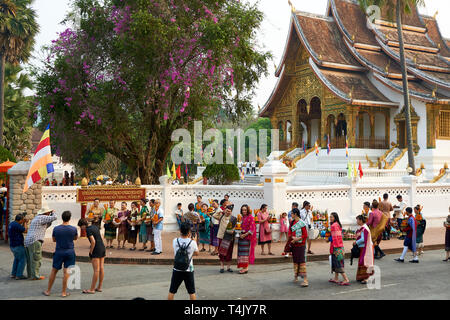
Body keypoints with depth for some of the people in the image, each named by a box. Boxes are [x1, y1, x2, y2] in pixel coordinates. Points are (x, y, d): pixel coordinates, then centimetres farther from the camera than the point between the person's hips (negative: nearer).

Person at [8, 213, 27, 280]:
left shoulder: (11, 224, 10)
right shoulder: (16, 224, -20)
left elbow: (20, 230, 19)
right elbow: (25, 231, -9)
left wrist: (23, 223, 13)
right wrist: (24, 223, 4)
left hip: (12, 246, 10)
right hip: (18, 246, -10)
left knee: (17, 259, 25)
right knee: (23, 260, -1)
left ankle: (13, 274, 27)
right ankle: (19, 275, -1)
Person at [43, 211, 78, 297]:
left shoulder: (56, 229, -8)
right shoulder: (73, 229, -9)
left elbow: (54, 240, 8)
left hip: (59, 252, 1)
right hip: (70, 252, -1)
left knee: (54, 271, 13)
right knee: (66, 272, 4)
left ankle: (48, 291, 22)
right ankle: (64, 293, 8)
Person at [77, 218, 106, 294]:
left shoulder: (88, 230, -14)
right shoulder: (94, 226, 13)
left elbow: (93, 241, -21)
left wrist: (91, 252, -10)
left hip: (96, 250, -9)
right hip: (102, 248, 9)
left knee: (96, 270, -7)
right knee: (101, 268, 10)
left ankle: (92, 289, -2)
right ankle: (99, 287, 16)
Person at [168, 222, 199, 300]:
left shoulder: (175, 241, -10)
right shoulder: (192, 242, -14)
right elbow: (196, 253, 4)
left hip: (177, 270, 1)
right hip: (188, 270, -1)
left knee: (172, 291, 11)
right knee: (191, 292, 12)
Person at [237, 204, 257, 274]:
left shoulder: (251, 217, -10)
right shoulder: (243, 217, 13)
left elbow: (252, 229, -14)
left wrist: (245, 235, -17)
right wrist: (241, 234, 7)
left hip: (248, 237, -7)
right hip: (242, 236, 8)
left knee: (246, 252, -8)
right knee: (241, 252, 6)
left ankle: (245, 268, -6)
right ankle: (244, 267, 12)